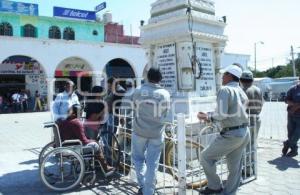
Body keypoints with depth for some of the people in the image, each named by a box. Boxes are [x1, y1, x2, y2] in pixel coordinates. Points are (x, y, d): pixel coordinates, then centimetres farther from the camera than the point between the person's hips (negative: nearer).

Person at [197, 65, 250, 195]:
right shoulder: (242, 92, 14)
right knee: (235, 167, 15)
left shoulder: (225, 89, -12)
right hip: (244, 133, 9)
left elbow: (222, 114, -22)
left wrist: (208, 117, -4)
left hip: (231, 134, -9)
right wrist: (211, 117, 14)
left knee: (205, 157, 5)